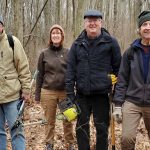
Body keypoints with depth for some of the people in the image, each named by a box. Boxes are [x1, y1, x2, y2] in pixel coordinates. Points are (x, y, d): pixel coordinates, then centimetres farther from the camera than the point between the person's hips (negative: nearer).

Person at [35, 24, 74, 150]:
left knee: (68, 121, 5)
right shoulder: (44, 54, 4)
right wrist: (37, 94, 5)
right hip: (48, 92, 0)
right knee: (49, 121, 8)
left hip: (65, 92, 0)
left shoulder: (68, 53, 3)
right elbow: (40, 75, 7)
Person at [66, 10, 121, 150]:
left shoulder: (110, 42, -2)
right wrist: (70, 93, -2)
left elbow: (118, 68, 1)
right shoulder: (77, 44, 5)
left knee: (102, 127, 10)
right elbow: (71, 69, 4)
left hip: (102, 93, -2)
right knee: (81, 127, 13)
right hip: (82, 94, 3)